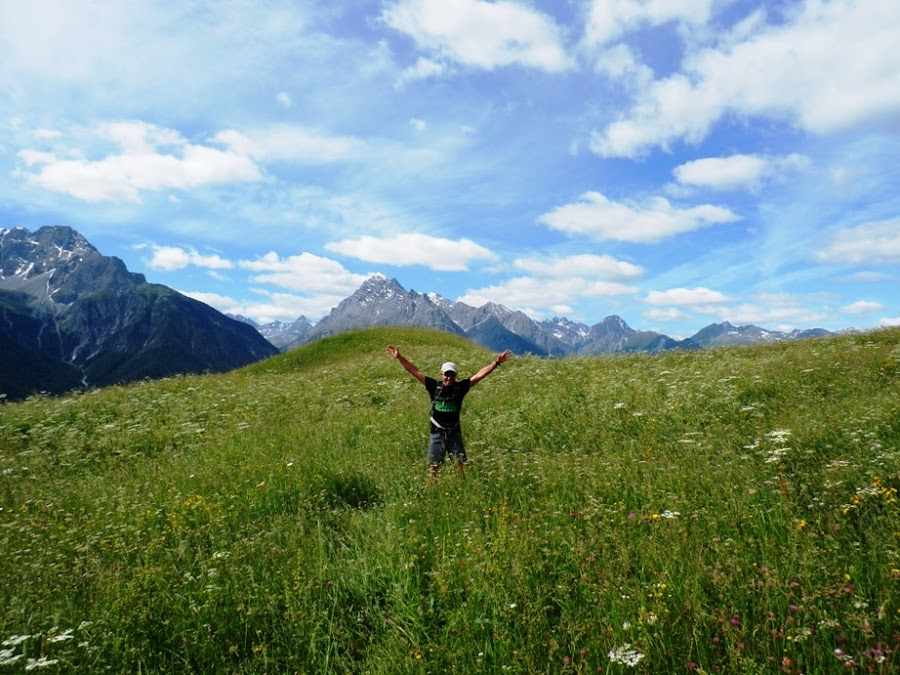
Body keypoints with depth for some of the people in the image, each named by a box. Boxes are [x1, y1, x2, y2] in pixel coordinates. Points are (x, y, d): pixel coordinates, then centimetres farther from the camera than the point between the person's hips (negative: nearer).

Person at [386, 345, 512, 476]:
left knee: (461, 464, 4)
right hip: (437, 433, 0)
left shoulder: (460, 387, -4)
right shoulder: (434, 386, -4)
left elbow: (480, 375, -7)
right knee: (433, 466, 7)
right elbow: (414, 371, -5)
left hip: (454, 433, 0)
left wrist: (496, 363, -12)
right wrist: (399, 357, -10)